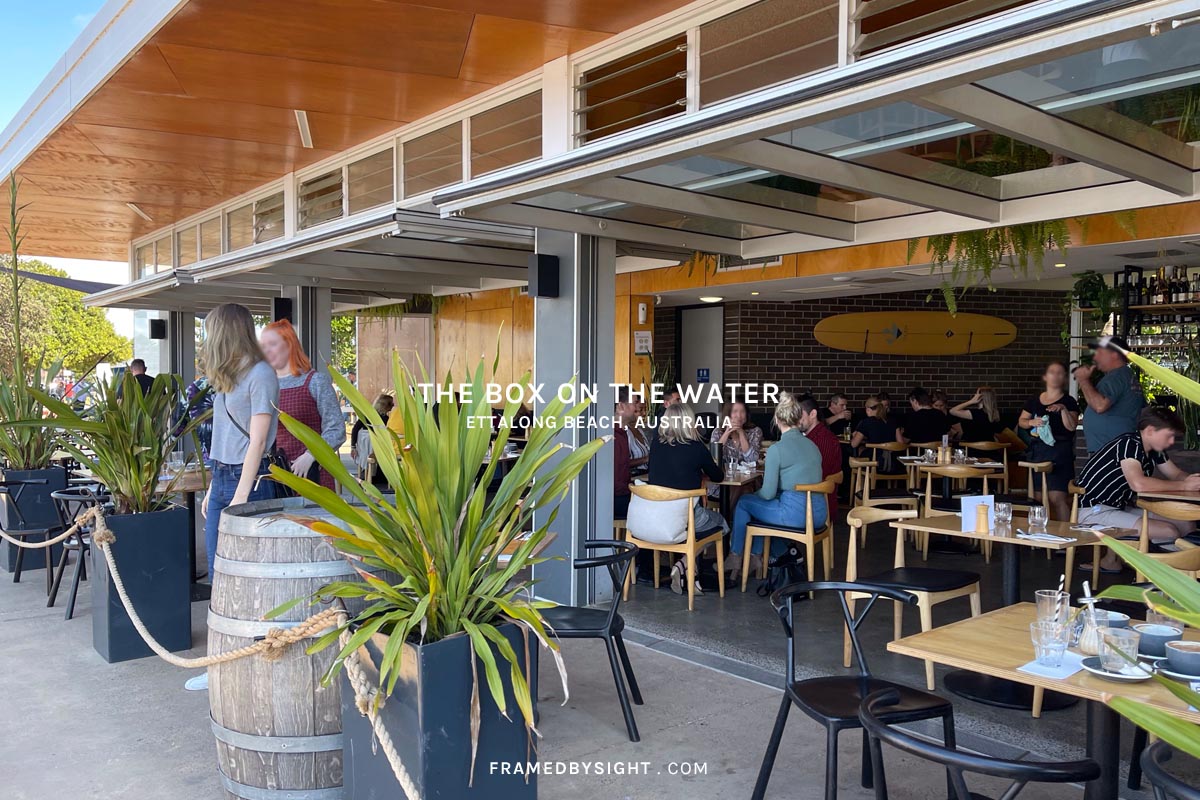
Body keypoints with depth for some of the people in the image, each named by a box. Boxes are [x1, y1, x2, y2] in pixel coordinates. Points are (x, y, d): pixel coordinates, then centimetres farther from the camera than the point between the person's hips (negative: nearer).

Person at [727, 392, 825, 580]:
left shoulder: (776, 449, -11)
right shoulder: (812, 445, 10)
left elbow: (768, 493, -9)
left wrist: (756, 492, 14)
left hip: (795, 515, -7)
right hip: (818, 514, 7)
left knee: (744, 502, 18)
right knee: (759, 503, 30)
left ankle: (735, 557, 29)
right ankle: (756, 555, 35)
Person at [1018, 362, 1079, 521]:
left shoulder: (1069, 401, 2)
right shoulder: (1033, 401, 13)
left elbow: (1072, 426, -7)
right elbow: (1021, 422, 15)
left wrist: (1063, 409, -20)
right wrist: (1031, 422, -5)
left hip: (1060, 450, -4)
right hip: (1037, 451, 5)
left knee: (1057, 497, -14)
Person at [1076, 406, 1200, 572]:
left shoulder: (1154, 450, 9)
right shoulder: (1129, 444, -19)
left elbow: (1176, 474, 19)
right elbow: (1138, 484, -34)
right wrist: (1183, 486, -23)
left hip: (1120, 508, 11)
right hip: (1094, 511, -11)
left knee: (1186, 525, 6)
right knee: (1169, 532, -22)